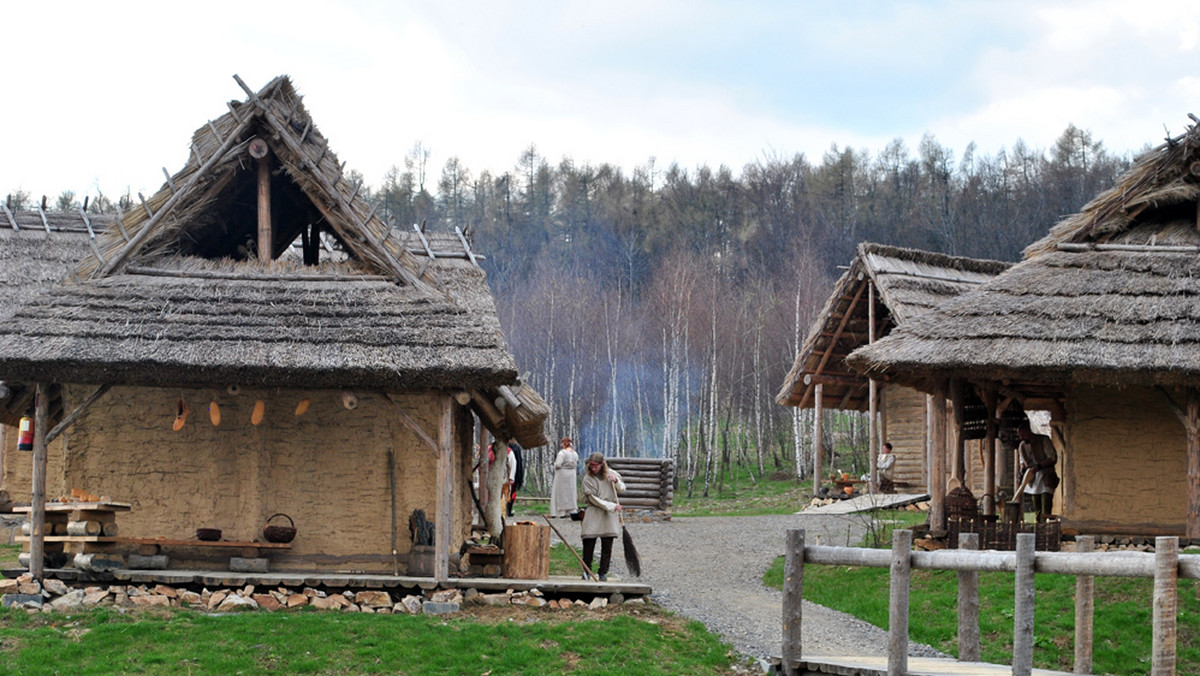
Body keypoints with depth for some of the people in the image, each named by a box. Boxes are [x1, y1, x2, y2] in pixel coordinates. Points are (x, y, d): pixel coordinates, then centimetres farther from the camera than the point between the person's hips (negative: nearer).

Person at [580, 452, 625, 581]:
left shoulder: (611, 474, 5)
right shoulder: (588, 478, -6)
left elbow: (622, 490, 10)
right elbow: (593, 499, -10)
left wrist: (616, 481, -12)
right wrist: (612, 506, -15)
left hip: (609, 515, 2)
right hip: (594, 513, -2)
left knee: (607, 545, 1)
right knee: (588, 543, -6)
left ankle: (603, 572, 10)